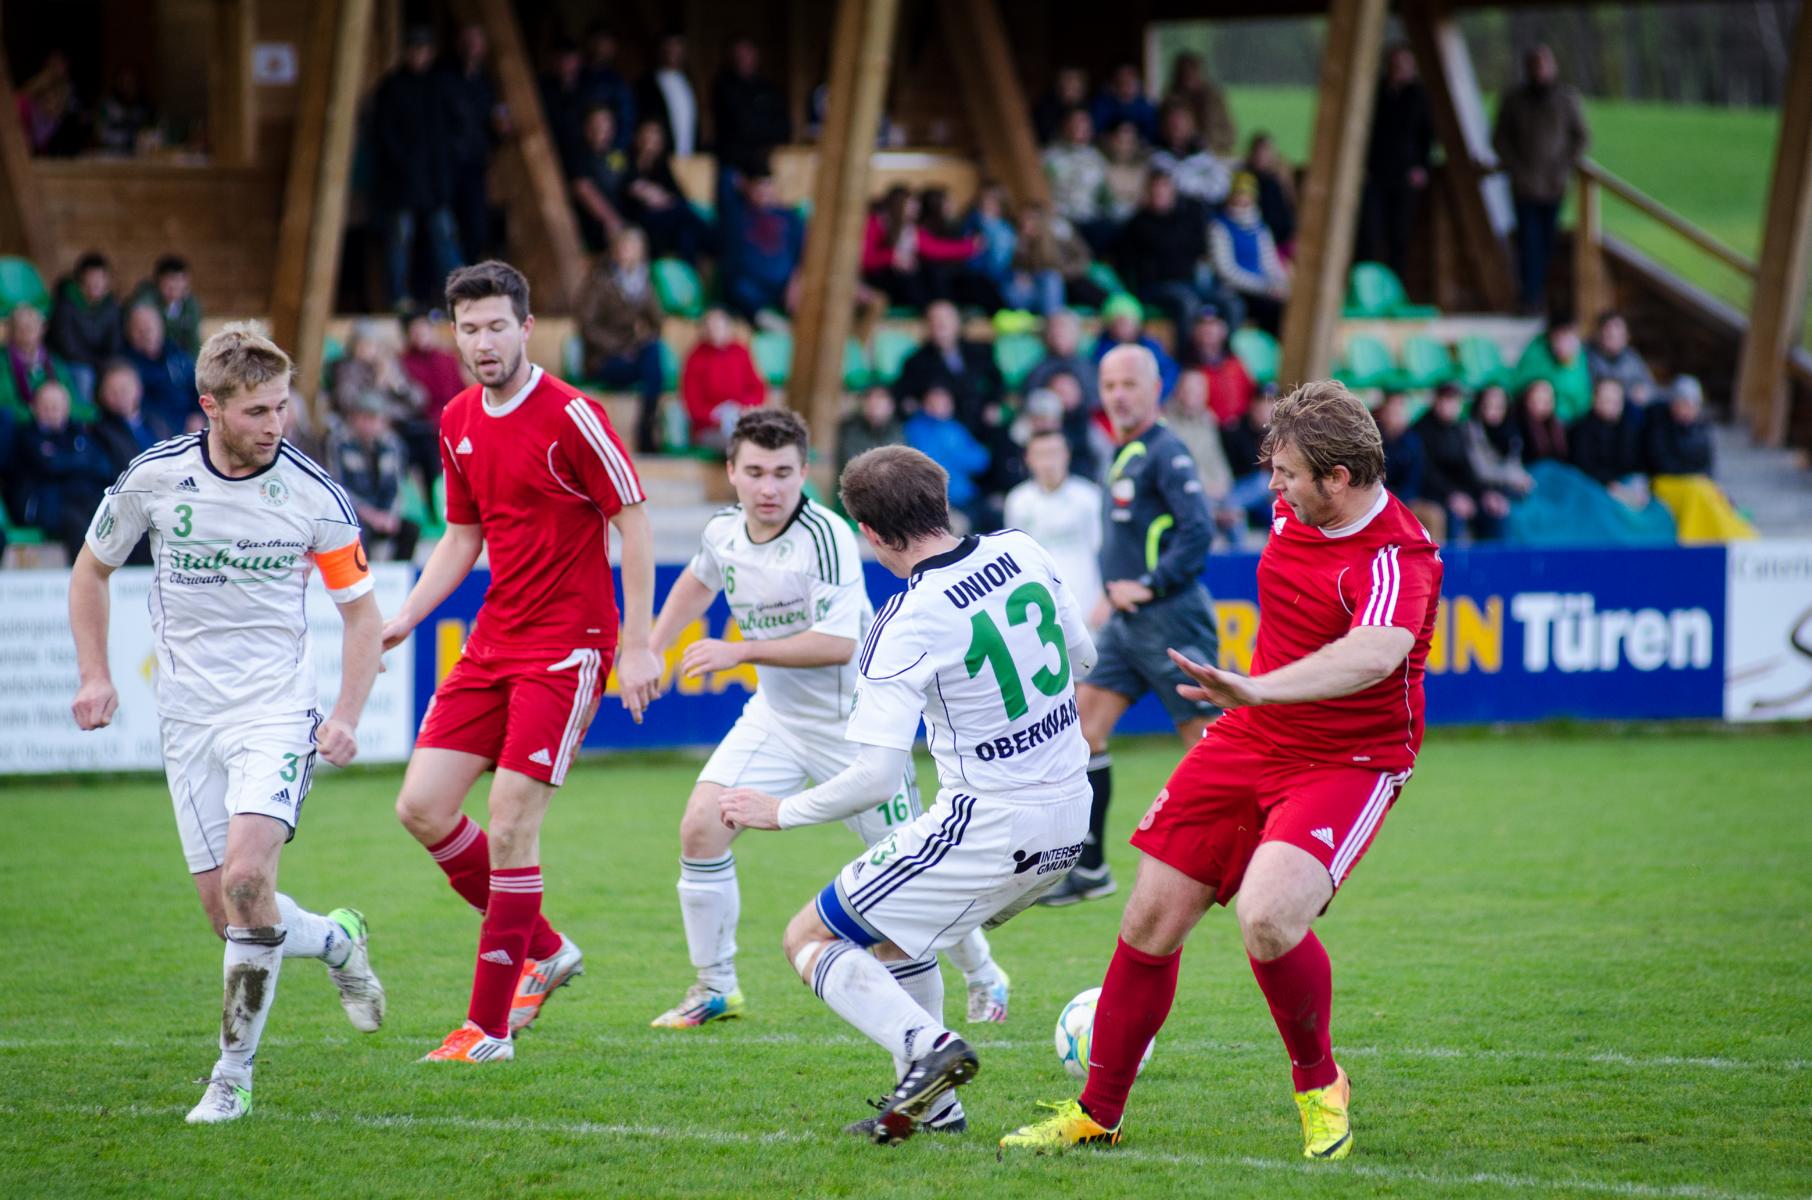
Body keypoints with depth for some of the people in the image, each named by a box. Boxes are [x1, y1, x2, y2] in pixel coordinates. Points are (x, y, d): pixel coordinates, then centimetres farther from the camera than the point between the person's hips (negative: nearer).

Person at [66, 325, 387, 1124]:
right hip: (188, 715, 3)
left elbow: (361, 611, 4)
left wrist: (346, 717, -7)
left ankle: (233, 1073, -11)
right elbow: (92, 570, 13)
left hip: (276, 705, -3)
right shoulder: (152, 478, -5)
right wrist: (95, 675, 3)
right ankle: (337, 941, 34)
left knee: (247, 876, -23)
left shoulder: (313, 495, -8)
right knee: (226, 908, 1)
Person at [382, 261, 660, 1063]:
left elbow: (634, 524, -10)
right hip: (493, 643, 8)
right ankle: (545, 950, 20)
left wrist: (637, 645, -14)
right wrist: (405, 616, 6)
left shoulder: (571, 417, -13)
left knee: (509, 825, -12)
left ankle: (489, 1026, -2)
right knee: (421, 808, 1)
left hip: (567, 648, -8)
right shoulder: (457, 423, 9)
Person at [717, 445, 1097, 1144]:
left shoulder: (905, 627, -19)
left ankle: (926, 1043, -17)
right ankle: (931, 1103, 25)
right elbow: (1083, 655, 15)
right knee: (893, 925, 29)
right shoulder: (1021, 551, -1)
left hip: (988, 827, -8)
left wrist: (779, 813, -6)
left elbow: (874, 779, -21)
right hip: (1068, 818, 8)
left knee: (809, 939, 5)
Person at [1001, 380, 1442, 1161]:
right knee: (1151, 920, 3)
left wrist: (1259, 688, -61)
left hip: (1346, 765, -7)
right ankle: (1097, 1114, 22)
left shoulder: (1397, 560, -26)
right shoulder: (1297, 511, -1)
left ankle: (1319, 1085, -1)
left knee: (1268, 917, -29)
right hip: (1248, 743, 7)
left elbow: (1374, 654, -48)